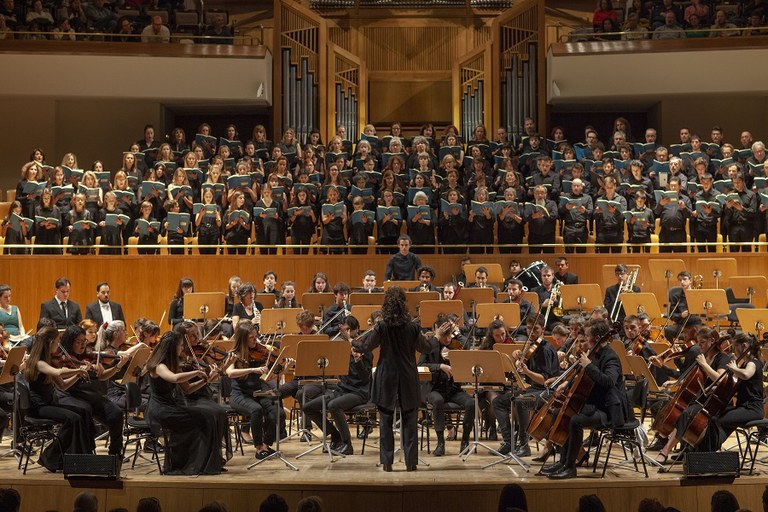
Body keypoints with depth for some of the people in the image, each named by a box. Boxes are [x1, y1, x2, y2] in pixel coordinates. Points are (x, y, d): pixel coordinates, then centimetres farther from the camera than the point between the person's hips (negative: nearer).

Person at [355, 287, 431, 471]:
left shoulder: (381, 327, -11)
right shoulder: (412, 327, -8)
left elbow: (365, 348, -3)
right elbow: (425, 348, 7)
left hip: (386, 378, 0)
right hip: (408, 379, 1)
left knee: (386, 421, 8)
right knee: (409, 421, 8)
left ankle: (387, 461, 9)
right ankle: (411, 461, 8)